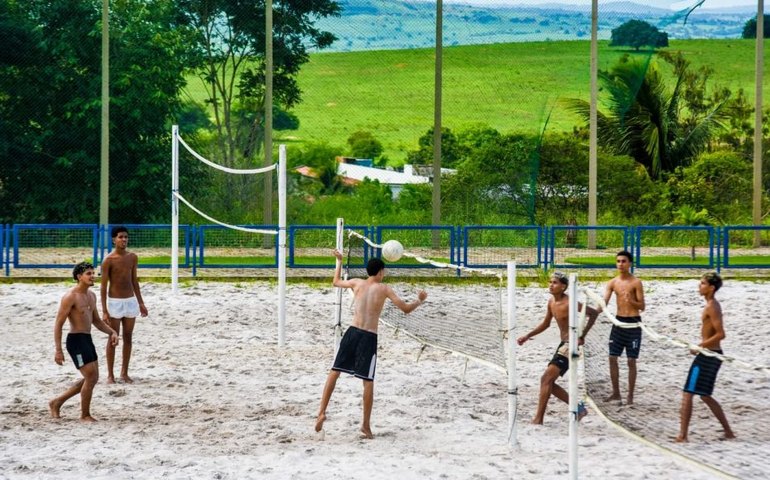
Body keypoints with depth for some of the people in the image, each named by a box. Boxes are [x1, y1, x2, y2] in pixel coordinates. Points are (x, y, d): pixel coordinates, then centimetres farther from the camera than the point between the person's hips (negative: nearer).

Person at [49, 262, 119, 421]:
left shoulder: (91, 295, 13)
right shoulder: (70, 297, -14)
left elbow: (96, 321, 23)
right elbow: (58, 324, -15)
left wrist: (112, 332, 6)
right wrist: (58, 350, -19)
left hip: (87, 339, 9)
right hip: (76, 340, -9)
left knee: (92, 378, 14)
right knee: (91, 378, -9)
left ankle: (57, 403, 26)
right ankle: (85, 415, 7)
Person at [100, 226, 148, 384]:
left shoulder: (132, 257, 6)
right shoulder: (109, 260, -11)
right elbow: (103, 286, -10)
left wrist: (140, 302, 15)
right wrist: (104, 310, -15)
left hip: (130, 301, 5)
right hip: (114, 302, -5)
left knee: (128, 338, 8)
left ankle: (124, 373, 17)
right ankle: (110, 375, 7)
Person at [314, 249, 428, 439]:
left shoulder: (357, 283, 8)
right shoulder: (384, 289, 2)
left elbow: (336, 282, 28)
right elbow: (406, 309, 3)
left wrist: (339, 261, 41)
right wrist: (419, 300, 22)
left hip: (352, 332, 2)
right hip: (370, 338, -2)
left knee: (334, 372, 10)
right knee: (368, 381, 4)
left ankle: (322, 412, -1)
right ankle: (366, 425, 8)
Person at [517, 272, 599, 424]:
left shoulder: (569, 303, -19)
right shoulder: (551, 302, 8)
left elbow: (593, 313, -20)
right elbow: (546, 324, 22)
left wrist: (582, 336, -19)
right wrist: (527, 336, 14)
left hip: (570, 345, -9)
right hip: (563, 344, 9)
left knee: (546, 379, -14)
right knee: (549, 383, 10)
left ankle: (538, 419, -13)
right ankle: (578, 408, 21)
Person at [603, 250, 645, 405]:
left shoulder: (636, 282, -7)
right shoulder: (613, 283, 5)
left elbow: (642, 307, -8)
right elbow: (604, 303, 0)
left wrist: (631, 301, -28)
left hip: (633, 323, -5)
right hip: (618, 322, 5)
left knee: (631, 360, -2)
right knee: (612, 358, 5)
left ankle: (630, 395, 5)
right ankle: (616, 393, 16)